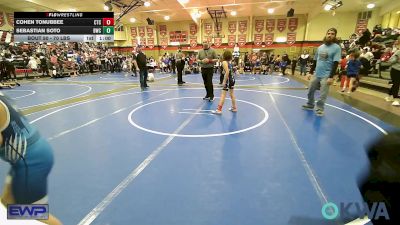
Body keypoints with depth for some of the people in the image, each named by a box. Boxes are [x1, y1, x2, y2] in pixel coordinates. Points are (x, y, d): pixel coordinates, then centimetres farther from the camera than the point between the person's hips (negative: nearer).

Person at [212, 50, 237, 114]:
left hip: (228, 79, -8)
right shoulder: (229, 63, 12)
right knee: (231, 93, 19)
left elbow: (227, 72, -22)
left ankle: (219, 109, -6)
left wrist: (224, 81, -21)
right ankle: (234, 107, 30)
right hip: (232, 79, 9)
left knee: (223, 94, -7)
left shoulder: (224, 62, -12)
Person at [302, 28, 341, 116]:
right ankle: (310, 105, 31)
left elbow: (335, 63, -13)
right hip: (317, 74, 6)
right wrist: (310, 72, 12)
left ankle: (319, 109, 12)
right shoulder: (320, 47, 10)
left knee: (323, 95, -3)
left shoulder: (336, 48, -7)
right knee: (310, 90, 13)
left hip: (326, 76, -5)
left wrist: (331, 77, -20)